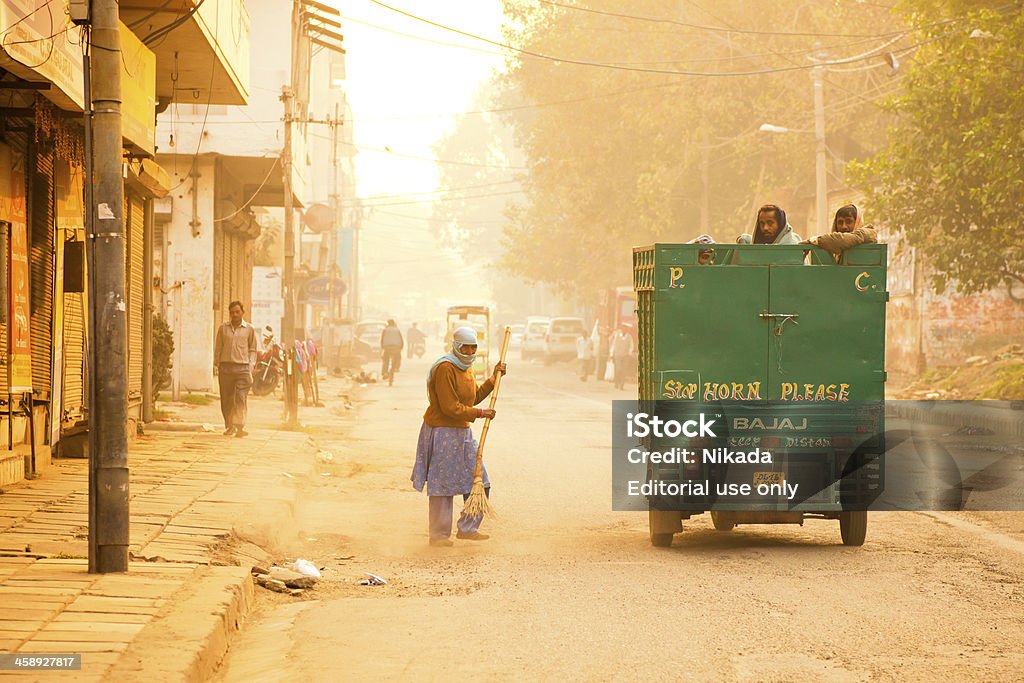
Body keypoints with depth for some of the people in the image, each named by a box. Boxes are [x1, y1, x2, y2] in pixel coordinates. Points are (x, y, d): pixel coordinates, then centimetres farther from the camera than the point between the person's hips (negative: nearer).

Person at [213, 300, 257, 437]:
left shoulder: (249, 329, 7)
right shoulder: (223, 328, 9)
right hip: (226, 367, 2)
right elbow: (218, 348, 13)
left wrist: (251, 366, 1)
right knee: (226, 399, 4)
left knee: (241, 398, -12)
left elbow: (252, 350, 13)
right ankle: (229, 426, 16)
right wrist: (216, 365, 6)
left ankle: (240, 426, -14)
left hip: (242, 367, -2)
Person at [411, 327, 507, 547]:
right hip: (442, 432, -9)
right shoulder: (445, 369, -18)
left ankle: (467, 528, 19)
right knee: (443, 485, -1)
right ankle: (438, 534, 8)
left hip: (462, 433, 9)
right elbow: (450, 408, -21)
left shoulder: (466, 368, 12)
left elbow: (475, 397, 21)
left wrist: (493, 378, 13)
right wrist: (480, 413, -16)